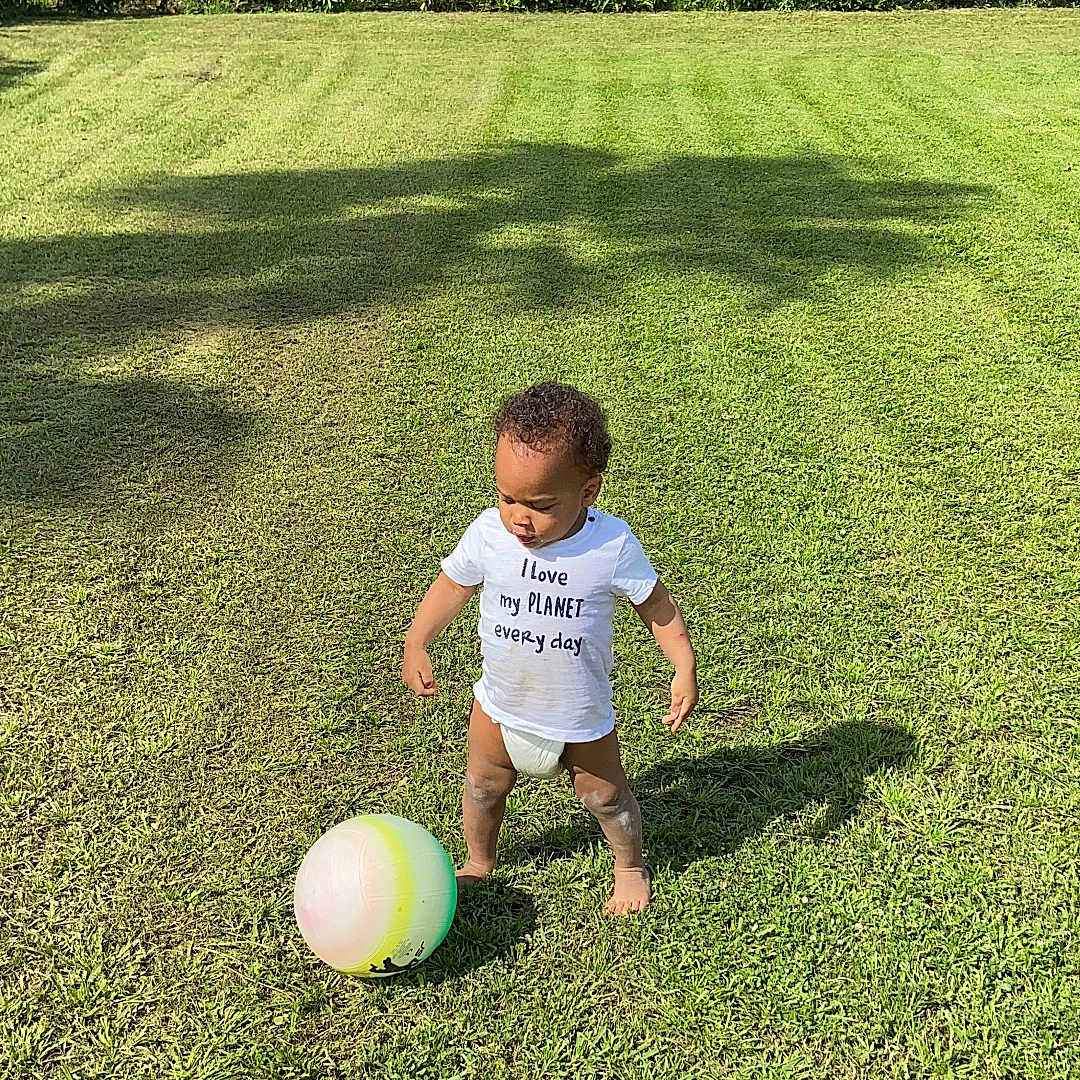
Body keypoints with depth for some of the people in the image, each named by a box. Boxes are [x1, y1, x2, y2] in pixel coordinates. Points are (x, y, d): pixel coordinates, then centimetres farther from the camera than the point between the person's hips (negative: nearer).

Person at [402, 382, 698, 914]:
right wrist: (415, 646, -6)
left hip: (581, 719, -2)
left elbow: (656, 603, -9)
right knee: (483, 786, 21)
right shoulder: (488, 534, -18)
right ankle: (478, 863, 50)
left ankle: (631, 866, 47)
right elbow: (452, 585, -1)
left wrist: (685, 666, -12)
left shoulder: (613, 546, -24)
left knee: (606, 797, 17)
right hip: (499, 708, 2)